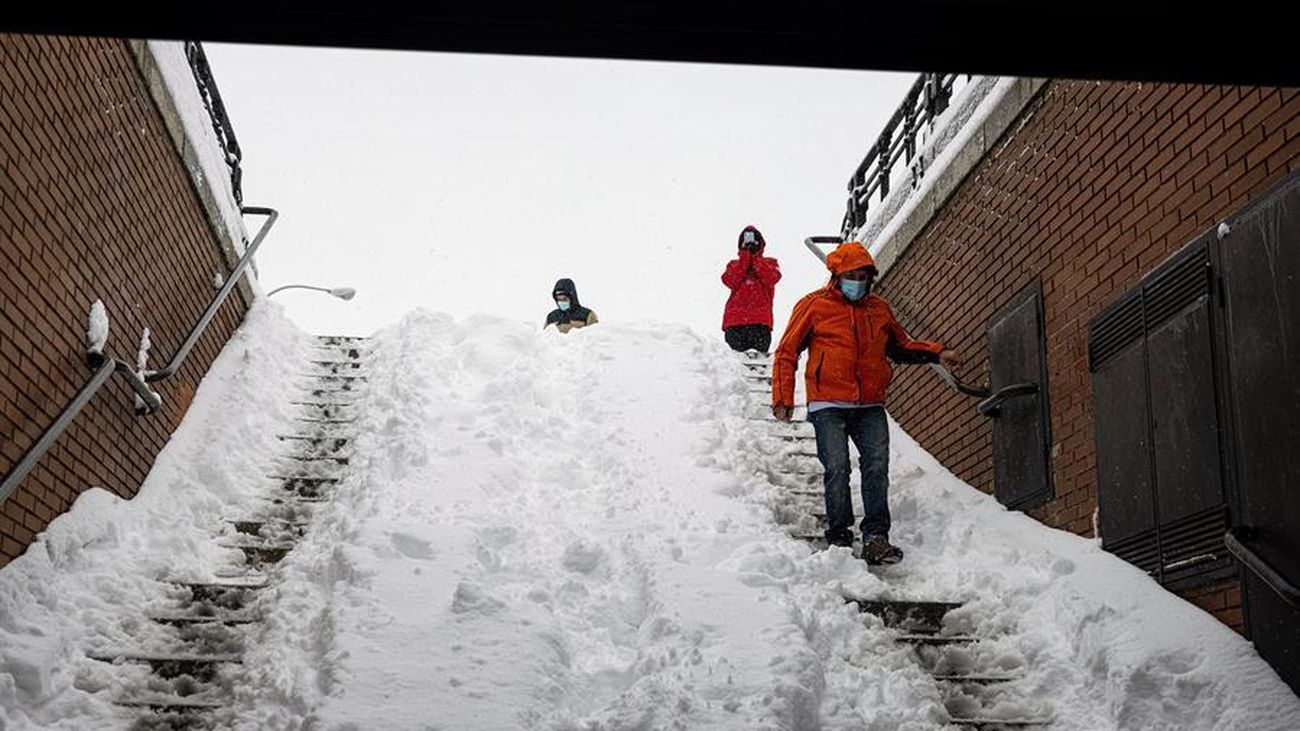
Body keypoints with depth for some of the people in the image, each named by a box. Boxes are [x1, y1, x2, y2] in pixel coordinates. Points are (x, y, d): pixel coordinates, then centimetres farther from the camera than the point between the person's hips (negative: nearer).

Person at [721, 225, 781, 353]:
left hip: (760, 318, -1)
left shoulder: (770, 263, 19)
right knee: (737, 346, -8)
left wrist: (756, 261, 0)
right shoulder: (734, 265, 21)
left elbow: (771, 279, -4)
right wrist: (744, 262, -1)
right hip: (736, 316, 1)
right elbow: (730, 281, -1)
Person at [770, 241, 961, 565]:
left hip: (870, 406, 3)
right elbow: (787, 352, 6)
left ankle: (876, 537, -9)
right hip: (828, 405, -3)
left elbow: (901, 346, 29)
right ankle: (839, 537, -1)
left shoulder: (879, 308, 17)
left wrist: (937, 353, 13)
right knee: (837, 470, -10)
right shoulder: (814, 305, 5)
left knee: (877, 468, -9)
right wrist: (782, 398, -1)